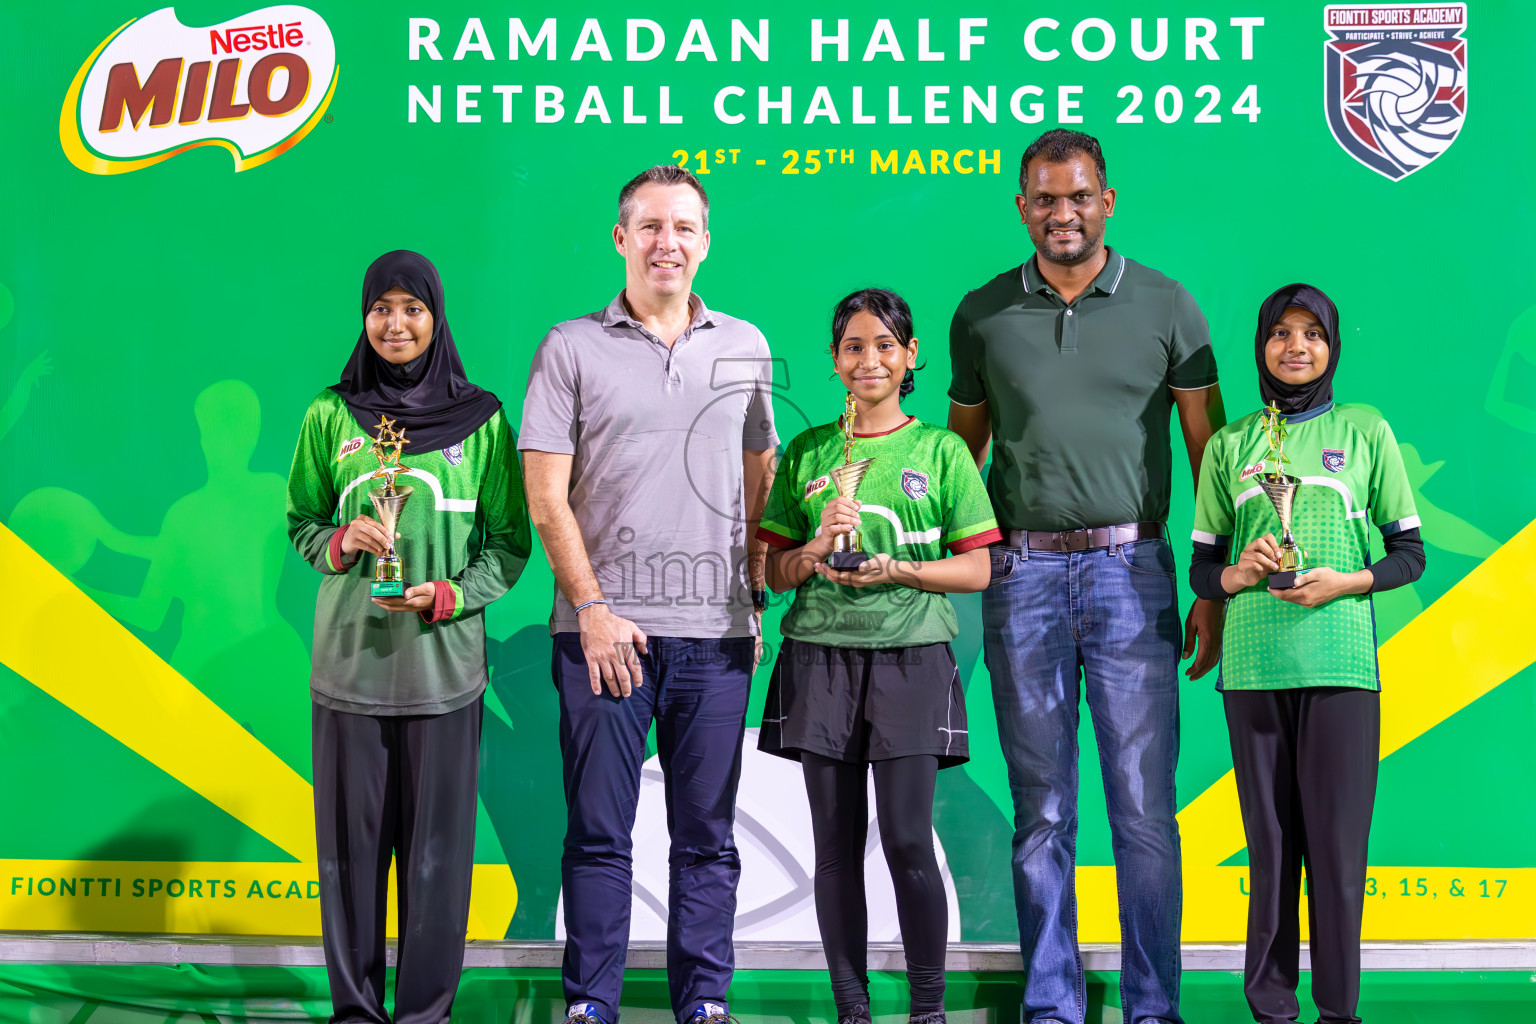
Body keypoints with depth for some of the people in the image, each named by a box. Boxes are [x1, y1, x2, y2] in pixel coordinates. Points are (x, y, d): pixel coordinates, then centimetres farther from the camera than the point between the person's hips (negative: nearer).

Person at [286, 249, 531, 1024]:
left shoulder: (480, 418, 2)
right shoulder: (331, 415, 6)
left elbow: (511, 541, 4)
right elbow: (301, 522, 13)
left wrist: (448, 595, -12)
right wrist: (339, 542, -9)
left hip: (443, 658, -1)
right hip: (349, 657, 1)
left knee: (436, 841, 2)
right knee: (351, 836, 4)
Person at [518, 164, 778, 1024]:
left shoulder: (745, 347, 12)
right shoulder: (572, 348, 4)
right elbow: (546, 496, 0)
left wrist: (757, 599, 10)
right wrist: (593, 610, -7)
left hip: (716, 632, 2)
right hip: (605, 628, -2)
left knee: (708, 832, 7)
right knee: (599, 828, 2)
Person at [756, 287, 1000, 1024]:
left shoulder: (941, 451, 5)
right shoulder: (806, 453, 11)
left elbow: (977, 569, 3)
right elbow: (775, 573, 11)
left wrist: (897, 570, -12)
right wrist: (816, 549, -9)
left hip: (910, 657, -2)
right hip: (821, 656, 2)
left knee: (908, 839, -7)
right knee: (836, 841, 3)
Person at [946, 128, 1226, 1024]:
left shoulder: (1165, 306, 4)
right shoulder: (982, 315, 9)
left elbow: (1212, 455, 5)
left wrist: (1218, 590, -1)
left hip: (1130, 569, -1)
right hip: (1022, 573, 2)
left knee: (1145, 807, -2)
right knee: (1042, 810, 6)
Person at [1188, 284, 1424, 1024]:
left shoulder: (1365, 431, 8)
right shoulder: (1230, 445, 12)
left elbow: (1410, 553, 9)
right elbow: (1201, 566, 13)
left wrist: (1345, 582, -9)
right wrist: (1235, 577, -8)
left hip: (1341, 663, -1)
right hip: (1253, 665, 1)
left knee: (1337, 843, -2)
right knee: (1270, 839, 4)